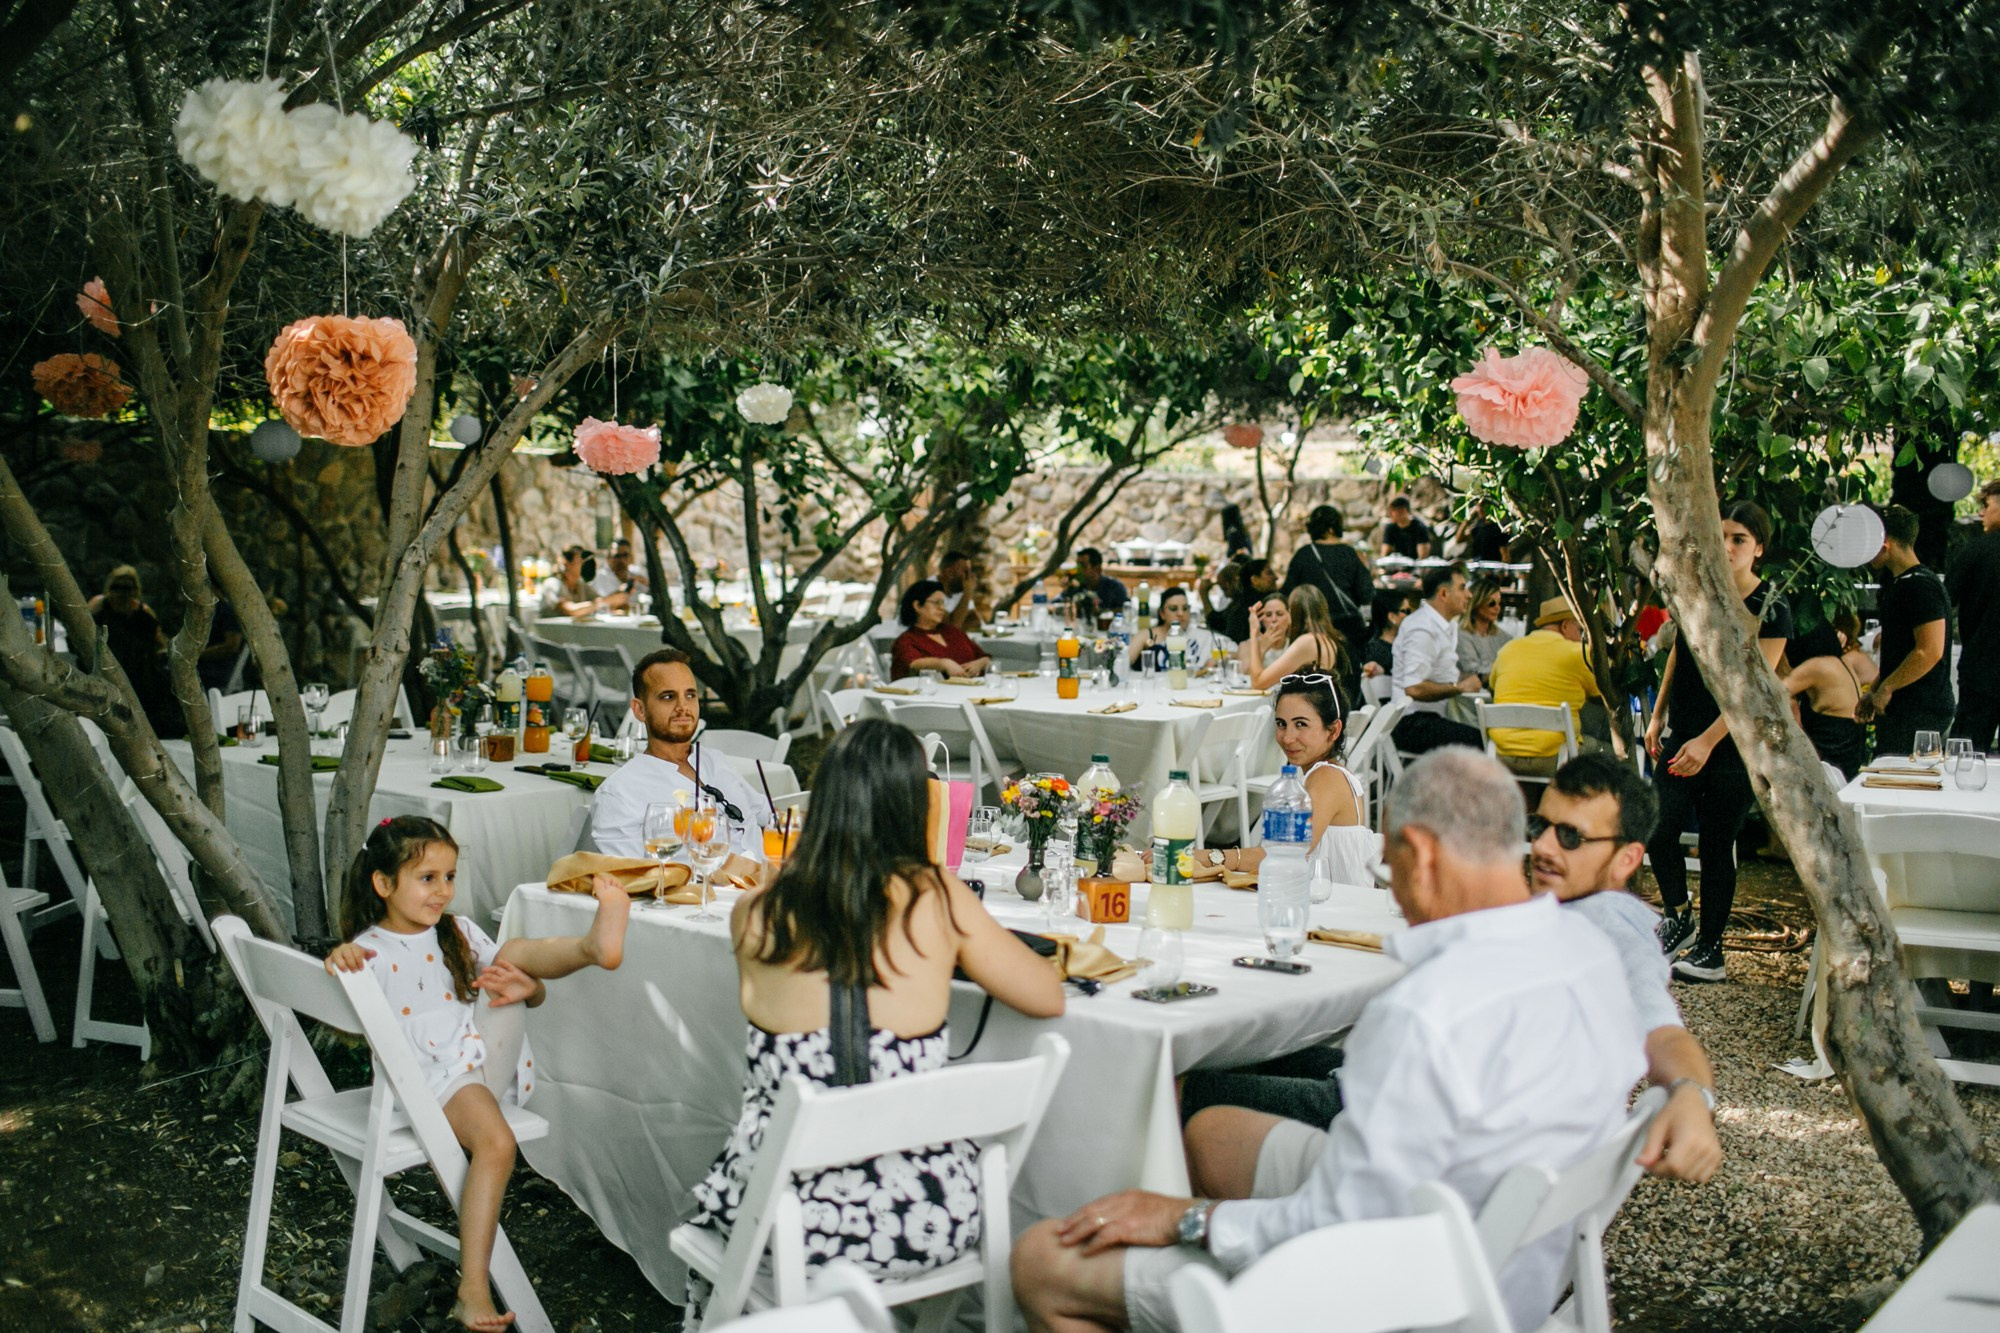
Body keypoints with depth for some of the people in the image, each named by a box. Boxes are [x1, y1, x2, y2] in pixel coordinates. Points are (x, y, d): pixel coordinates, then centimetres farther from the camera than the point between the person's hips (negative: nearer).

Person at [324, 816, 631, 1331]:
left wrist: (528, 988, -10)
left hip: (484, 1052, 5)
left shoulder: (460, 934, 15)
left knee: (515, 952, -11)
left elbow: (535, 994, 16)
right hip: (431, 1076, -5)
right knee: (496, 1141, -33)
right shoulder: (370, 951, -1)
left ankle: (597, 943, -43)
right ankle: (473, 1289, -32)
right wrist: (339, 965, -37)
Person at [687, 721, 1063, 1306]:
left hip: (795, 1219, 0)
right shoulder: (936, 897, -8)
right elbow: (1049, 998, 3)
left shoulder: (754, 914, -6)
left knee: (710, 1204, 32)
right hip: (928, 1223, 1)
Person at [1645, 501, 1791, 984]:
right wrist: (1658, 716, 14)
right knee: (1659, 830, -4)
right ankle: (1678, 918, 21)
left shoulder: (1772, 610, -10)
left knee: (1717, 843, 3)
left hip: (1734, 744, -4)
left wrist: (1708, 741, -24)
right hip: (1682, 735, 4)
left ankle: (1709, 948, 16)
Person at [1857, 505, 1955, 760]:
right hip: (1902, 708, 10)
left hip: (1919, 713, -10)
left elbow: (1930, 652, -23)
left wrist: (1886, 687, -15)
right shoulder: (1898, 584, 18)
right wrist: (1873, 692, 17)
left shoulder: (1921, 585, -15)